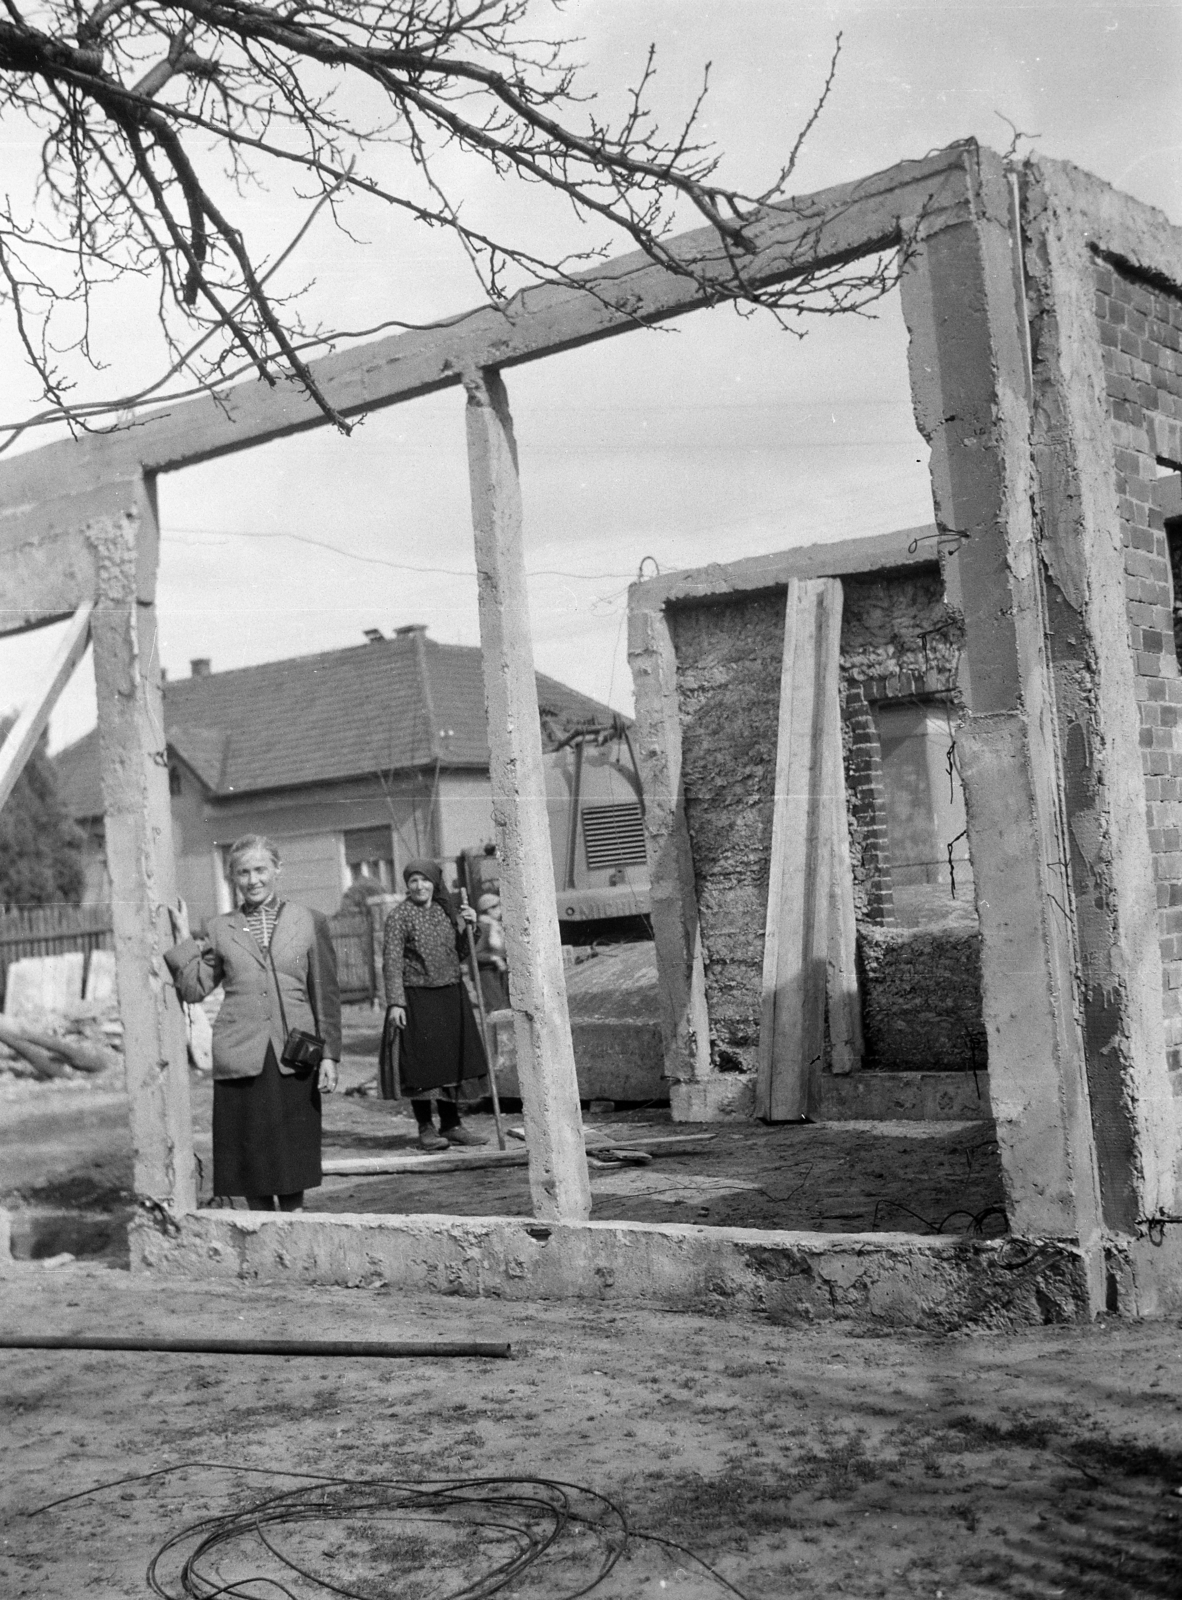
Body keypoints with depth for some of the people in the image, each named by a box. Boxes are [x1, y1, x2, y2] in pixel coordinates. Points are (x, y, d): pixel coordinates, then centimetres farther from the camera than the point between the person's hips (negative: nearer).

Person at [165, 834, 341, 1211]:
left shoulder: (310, 922, 6)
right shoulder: (221, 929, 10)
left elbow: (326, 995, 6)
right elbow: (194, 989, 7)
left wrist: (329, 1055, 1)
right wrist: (184, 939, -1)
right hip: (240, 1059, 1)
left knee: (293, 1161, 1)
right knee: (250, 1160, 5)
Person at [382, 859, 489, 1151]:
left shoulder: (445, 911, 11)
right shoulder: (399, 916, -6)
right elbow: (392, 962, -11)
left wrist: (465, 927, 2)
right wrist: (395, 1003, -18)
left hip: (451, 995, 6)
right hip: (417, 998, -6)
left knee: (453, 1060, 10)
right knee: (422, 1063, -3)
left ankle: (451, 1124, 21)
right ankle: (426, 1129, 6)